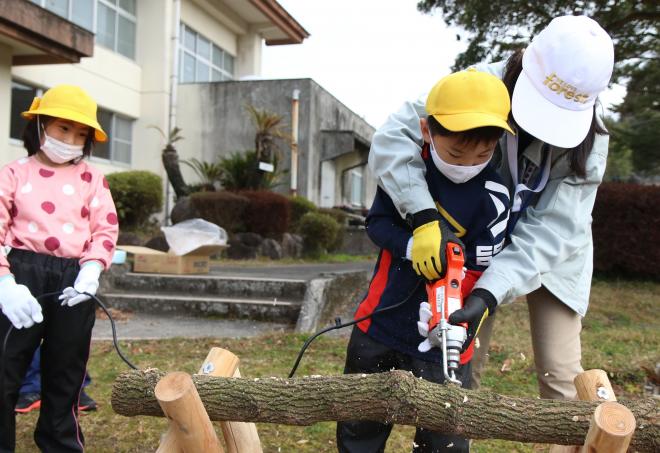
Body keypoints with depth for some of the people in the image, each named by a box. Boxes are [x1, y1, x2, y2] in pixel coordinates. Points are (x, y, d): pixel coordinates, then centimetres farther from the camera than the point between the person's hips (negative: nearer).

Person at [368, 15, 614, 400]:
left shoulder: (588, 141, -23)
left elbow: (551, 229, -26)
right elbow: (392, 138, -31)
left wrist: (489, 293, -37)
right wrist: (424, 218, -42)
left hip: (552, 253, 0)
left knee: (560, 374, -4)